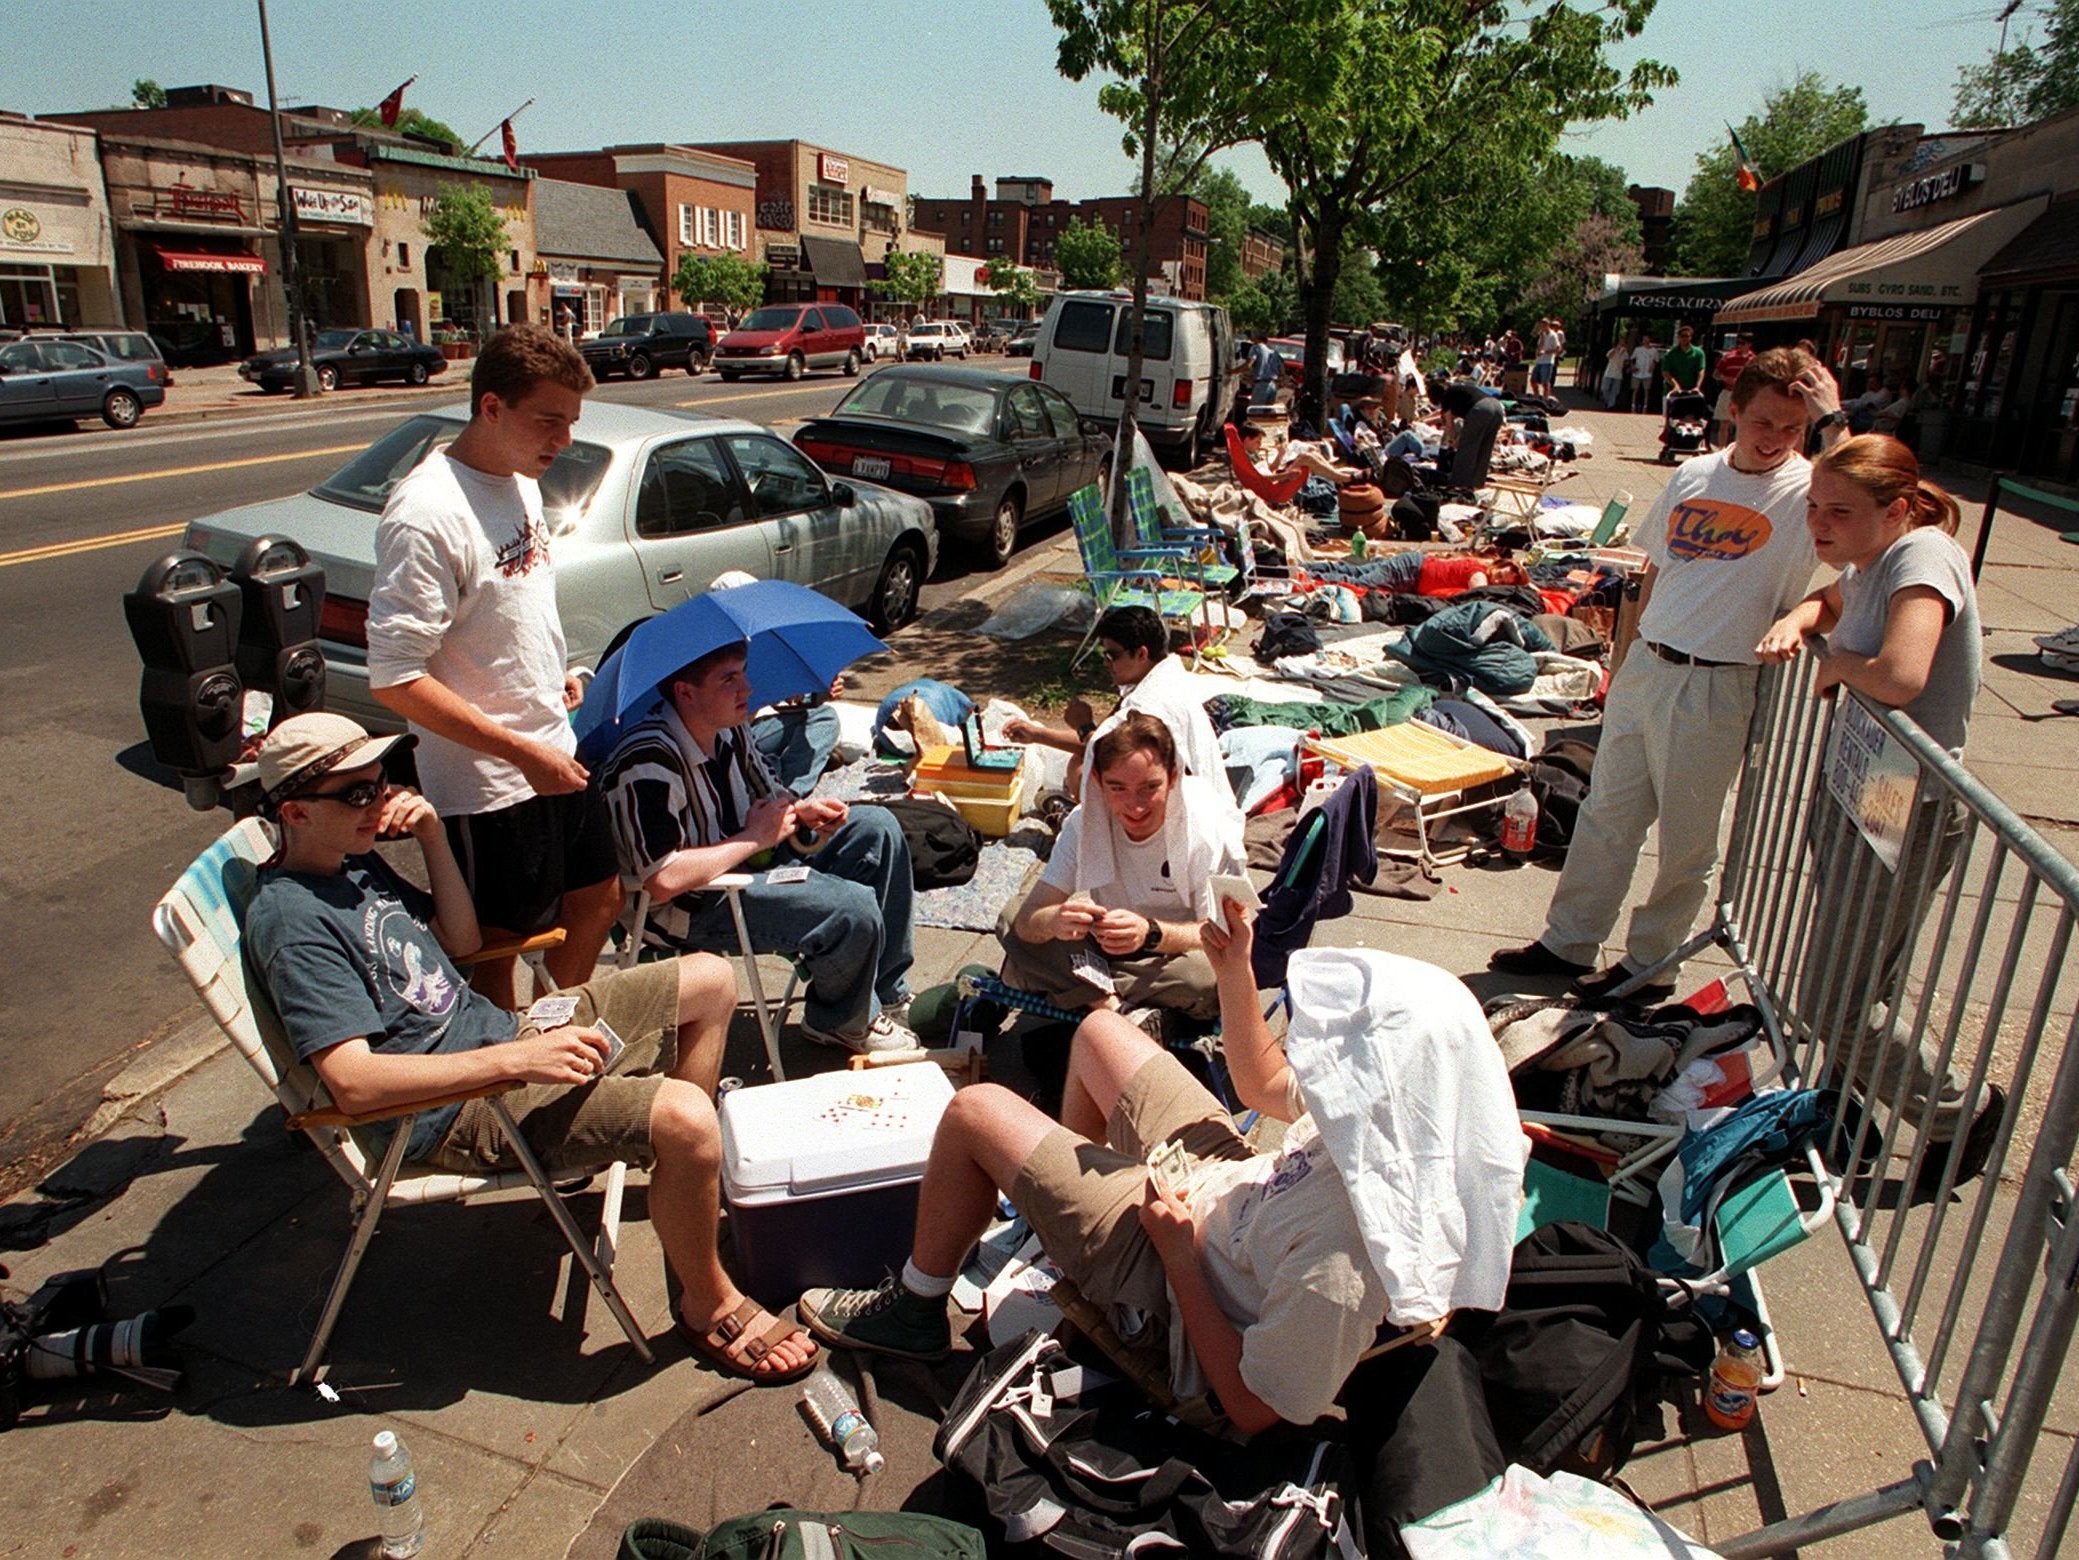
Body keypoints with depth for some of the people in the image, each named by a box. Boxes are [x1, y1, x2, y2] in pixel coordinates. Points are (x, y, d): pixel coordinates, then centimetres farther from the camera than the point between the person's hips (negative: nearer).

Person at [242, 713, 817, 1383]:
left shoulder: (355, 862, 9)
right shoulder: (290, 920, -20)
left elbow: (463, 942, 15)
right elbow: (352, 1081, -29)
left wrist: (432, 838, 1)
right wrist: (517, 1059, -32)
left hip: (498, 1031, 10)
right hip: (455, 1108, -10)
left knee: (709, 980, 11)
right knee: (684, 1119, -30)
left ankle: (686, 1189, 22)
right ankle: (710, 1306, -4)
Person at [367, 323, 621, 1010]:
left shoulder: (520, 480, 5)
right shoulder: (427, 515, -23)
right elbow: (394, 678, -25)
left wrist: (555, 671, 8)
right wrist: (522, 751, -25)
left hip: (554, 755, 9)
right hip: (488, 788, -9)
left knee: (597, 902, 23)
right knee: (495, 953, 8)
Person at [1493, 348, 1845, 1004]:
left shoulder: (1808, 493, -10)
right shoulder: (1694, 475, 6)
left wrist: (1832, 420, -26)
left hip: (1717, 691, -5)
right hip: (1644, 670, 5)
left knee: (1686, 841, 8)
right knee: (1606, 814, 14)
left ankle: (1649, 965, 24)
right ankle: (1567, 942, 28)